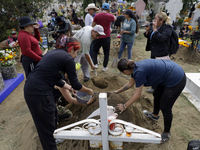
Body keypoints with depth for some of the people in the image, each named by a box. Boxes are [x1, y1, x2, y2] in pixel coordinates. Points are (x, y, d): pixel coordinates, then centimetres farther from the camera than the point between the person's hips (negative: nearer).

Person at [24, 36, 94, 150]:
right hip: (39, 93, -9)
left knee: (53, 113, 27)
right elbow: (75, 83, -6)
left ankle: (55, 138, 50)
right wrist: (88, 91, 11)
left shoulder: (54, 53, 14)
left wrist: (69, 88, 23)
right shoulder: (68, 59, -11)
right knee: (47, 124, 9)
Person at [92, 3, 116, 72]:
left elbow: (93, 26, 1)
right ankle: (104, 67, 15)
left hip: (98, 37, 1)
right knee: (106, 53, 10)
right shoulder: (110, 16, -5)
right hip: (106, 37, -1)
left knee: (95, 50, 20)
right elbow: (115, 18, 18)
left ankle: (95, 64, 13)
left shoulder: (97, 15, -2)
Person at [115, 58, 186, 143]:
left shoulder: (139, 71, -28)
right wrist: (118, 91, 21)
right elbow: (130, 84, 15)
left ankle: (166, 134, 24)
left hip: (176, 80, -10)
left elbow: (137, 94, -21)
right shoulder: (135, 67, 0)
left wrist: (124, 106, -13)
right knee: (157, 95, 26)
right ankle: (155, 115, 52)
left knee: (165, 108, 2)